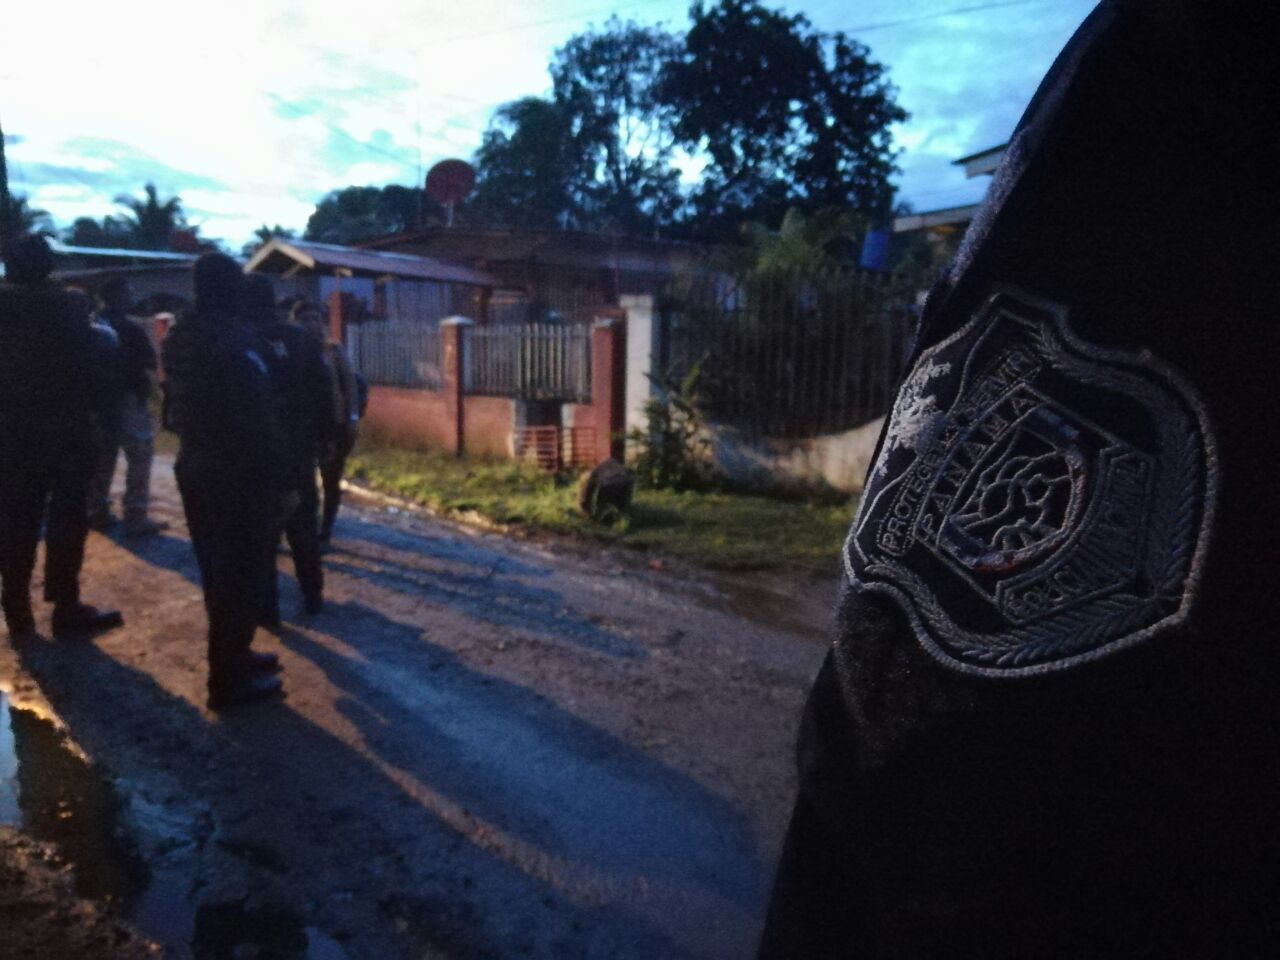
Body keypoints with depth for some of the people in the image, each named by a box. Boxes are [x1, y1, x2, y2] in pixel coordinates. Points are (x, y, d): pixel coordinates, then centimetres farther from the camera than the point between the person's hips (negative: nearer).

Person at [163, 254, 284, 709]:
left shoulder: (178, 338, 10)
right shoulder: (234, 338, -18)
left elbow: (173, 406, 14)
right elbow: (256, 417, -21)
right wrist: (275, 478, -16)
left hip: (194, 468, 9)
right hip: (234, 474, -9)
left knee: (216, 570, 18)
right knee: (238, 575, 1)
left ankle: (231, 655, 32)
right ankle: (229, 680, 9)